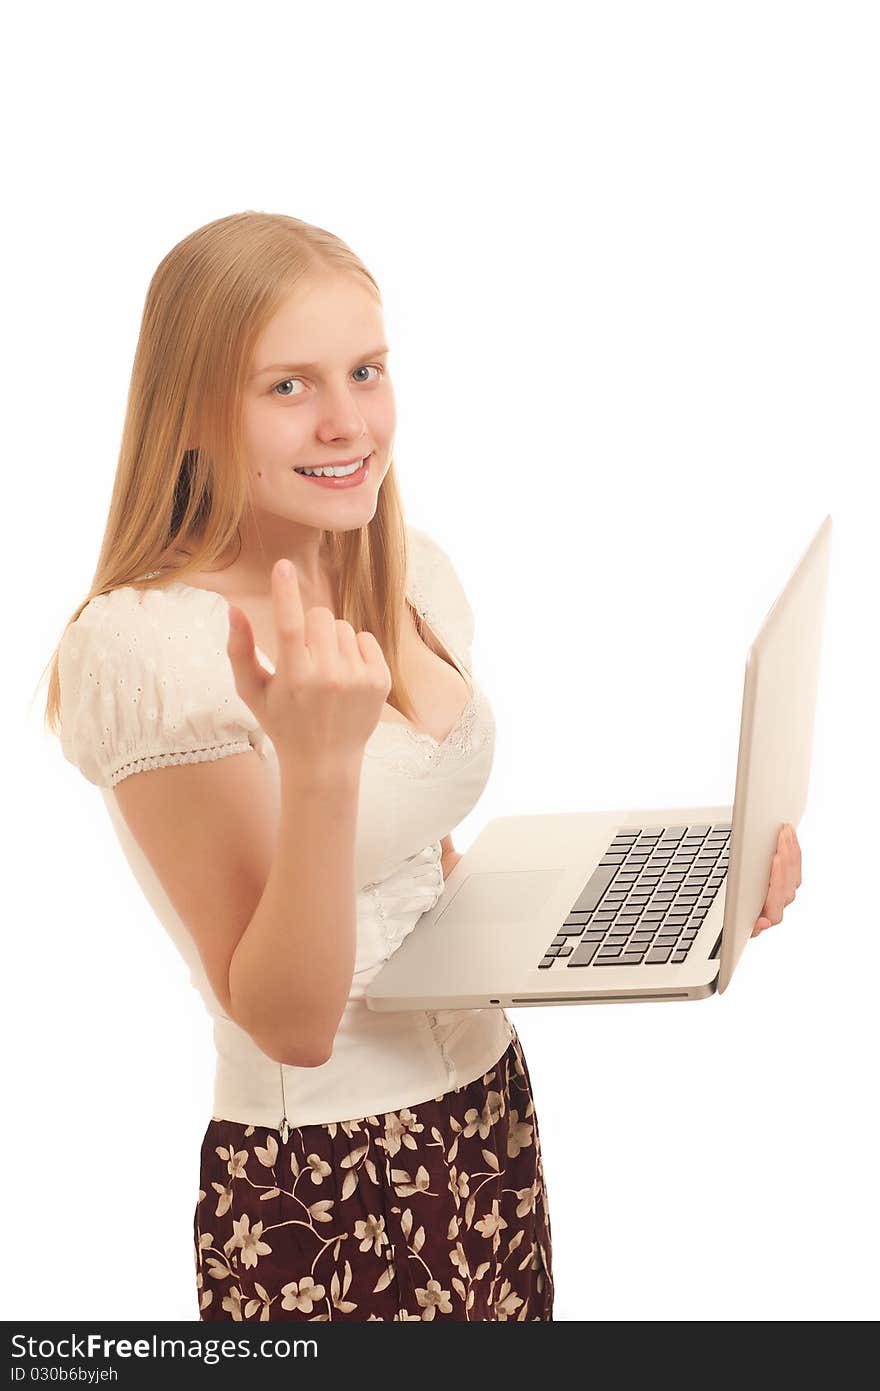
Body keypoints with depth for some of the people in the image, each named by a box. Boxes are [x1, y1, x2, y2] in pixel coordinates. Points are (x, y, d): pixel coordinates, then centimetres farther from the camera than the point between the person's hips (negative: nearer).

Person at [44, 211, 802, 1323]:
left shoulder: (411, 574, 2)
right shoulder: (146, 647, -21)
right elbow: (291, 1024, -21)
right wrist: (320, 762, -35)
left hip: (490, 1107, 7)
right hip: (317, 1184, -6)